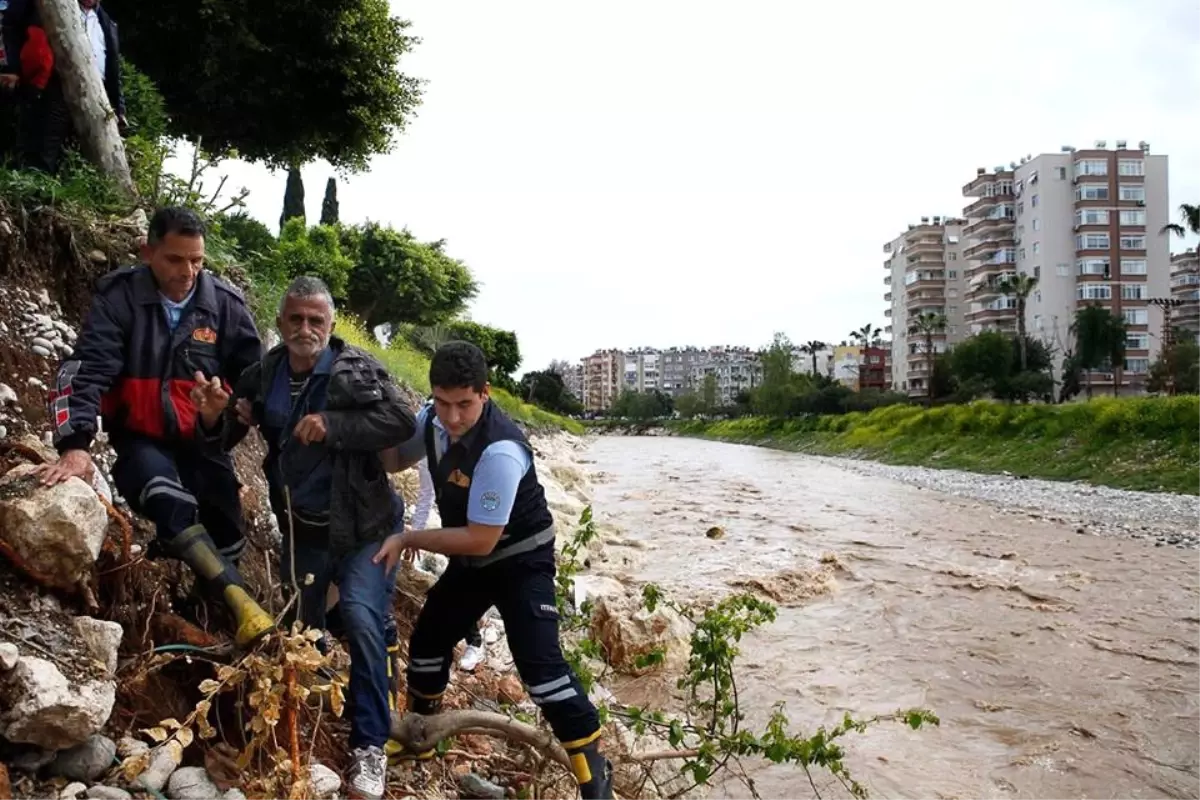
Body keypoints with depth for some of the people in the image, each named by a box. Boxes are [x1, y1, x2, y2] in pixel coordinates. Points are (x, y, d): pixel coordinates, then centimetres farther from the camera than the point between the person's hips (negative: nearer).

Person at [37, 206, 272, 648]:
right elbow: (88, 370, -19)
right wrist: (76, 443, -31)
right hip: (141, 438, -3)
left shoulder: (225, 302, -3)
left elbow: (255, 378, 6)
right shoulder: (118, 295, -10)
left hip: (203, 439, 4)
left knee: (227, 536, 1)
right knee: (173, 506, -32)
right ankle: (241, 604, -35)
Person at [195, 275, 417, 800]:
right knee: (299, 630, 18)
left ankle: (370, 745, -8)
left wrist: (333, 424, -32)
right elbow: (222, 442, 7)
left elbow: (403, 422, -26)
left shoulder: (354, 369, -15)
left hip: (363, 526, -5)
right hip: (303, 528, 5)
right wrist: (213, 418, -16)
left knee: (360, 616, -22)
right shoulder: (263, 376, -2)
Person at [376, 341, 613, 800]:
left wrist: (407, 540, -21)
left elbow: (480, 540, -30)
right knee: (426, 643, 18)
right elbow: (397, 458, 9)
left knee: (540, 664, -18)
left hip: (521, 562, -8)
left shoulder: (500, 451, -35)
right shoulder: (432, 420, -11)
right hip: (469, 562, 8)